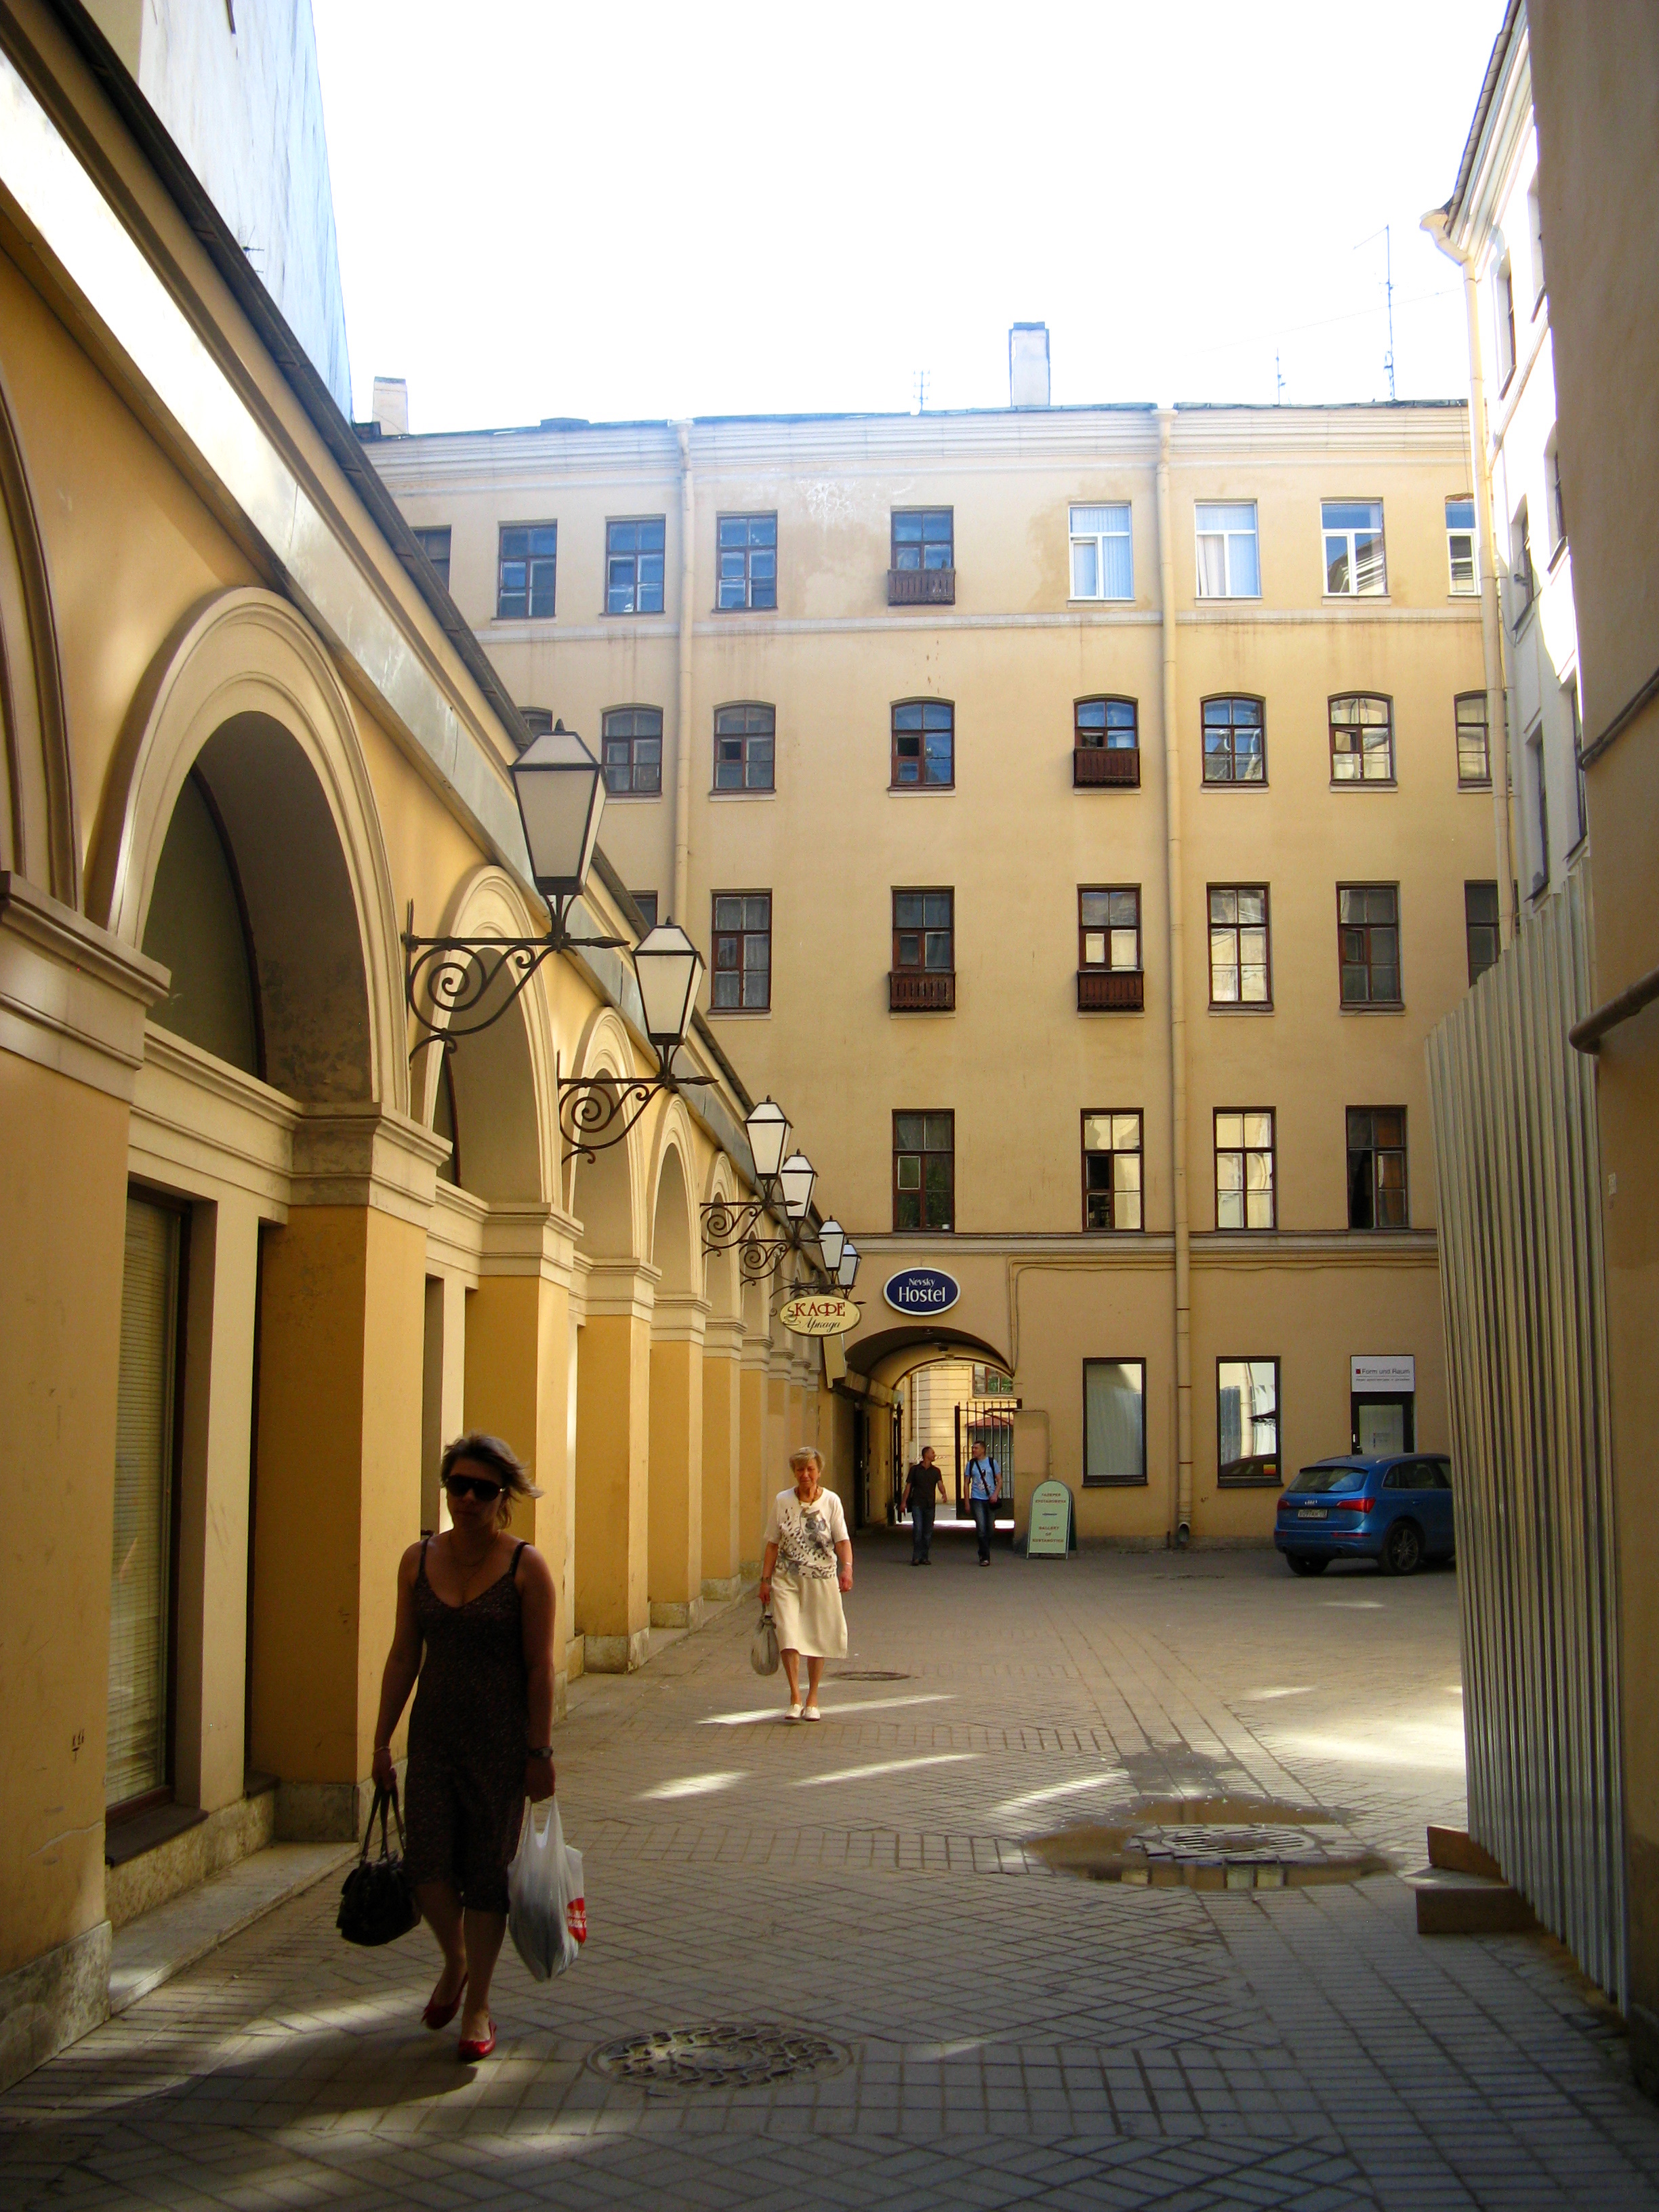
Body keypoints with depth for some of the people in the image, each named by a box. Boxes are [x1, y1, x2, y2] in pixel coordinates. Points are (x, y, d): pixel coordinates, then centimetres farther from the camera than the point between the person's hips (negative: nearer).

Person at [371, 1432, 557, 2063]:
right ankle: (454, 1962, 27)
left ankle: (477, 2006, 22)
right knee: (426, 1864, -5)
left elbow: (539, 1668, -8)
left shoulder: (526, 1568, -8)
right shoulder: (418, 1560, 3)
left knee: (486, 1872, 4)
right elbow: (403, 1656, 8)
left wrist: (539, 1752, -9)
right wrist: (383, 1737, 7)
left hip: (501, 1739, -3)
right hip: (434, 1733, 3)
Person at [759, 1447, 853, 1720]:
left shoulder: (831, 1501, 0)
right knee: (788, 1634, -14)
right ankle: (795, 1698, -10)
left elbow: (843, 1540, -6)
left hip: (822, 1579, 0)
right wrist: (766, 1579, 2)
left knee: (817, 1638, 5)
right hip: (787, 1579, 0)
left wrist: (847, 1567, -24)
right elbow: (772, 1543, 6)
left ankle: (812, 1699, 20)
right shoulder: (782, 1501, 3)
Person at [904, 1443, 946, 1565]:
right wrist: (904, 1502, 0)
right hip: (917, 1504, -3)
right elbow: (908, 1486, 6)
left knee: (928, 1531, 5)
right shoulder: (915, 1469, 3)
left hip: (930, 1504, 3)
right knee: (918, 1529, -13)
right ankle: (916, 1557, -7)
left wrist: (943, 1494, -27)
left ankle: (925, 1557, 13)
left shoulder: (936, 1471, 9)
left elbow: (940, 1484, -5)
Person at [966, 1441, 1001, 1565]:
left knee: (990, 1528, 7)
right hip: (977, 1499, -1)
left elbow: (999, 1481, 6)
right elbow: (967, 1483, 10)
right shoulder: (971, 1464, 6)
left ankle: (983, 1553, 24)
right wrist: (967, 1502, 3)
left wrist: (995, 1494, -10)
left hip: (991, 1499, 1)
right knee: (981, 1528, -13)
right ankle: (985, 1556, -11)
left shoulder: (992, 1462, 5)